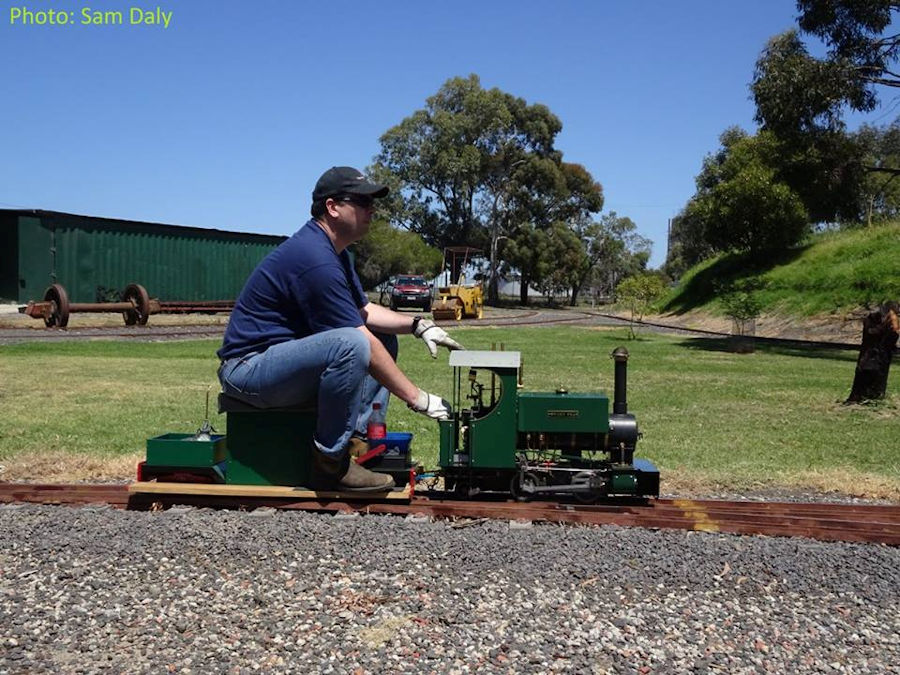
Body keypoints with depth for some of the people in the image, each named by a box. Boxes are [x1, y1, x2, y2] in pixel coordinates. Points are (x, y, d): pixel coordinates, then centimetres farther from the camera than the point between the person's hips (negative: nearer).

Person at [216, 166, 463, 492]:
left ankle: (356, 441, 0)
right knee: (353, 344, -34)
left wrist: (418, 324, -2)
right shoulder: (315, 259, -22)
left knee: (385, 338, 10)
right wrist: (418, 398, -19)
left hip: (282, 359, 11)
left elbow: (365, 311, 16)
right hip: (248, 366, -11)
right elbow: (358, 341, -23)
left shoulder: (334, 253, 12)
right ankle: (331, 462, -20)